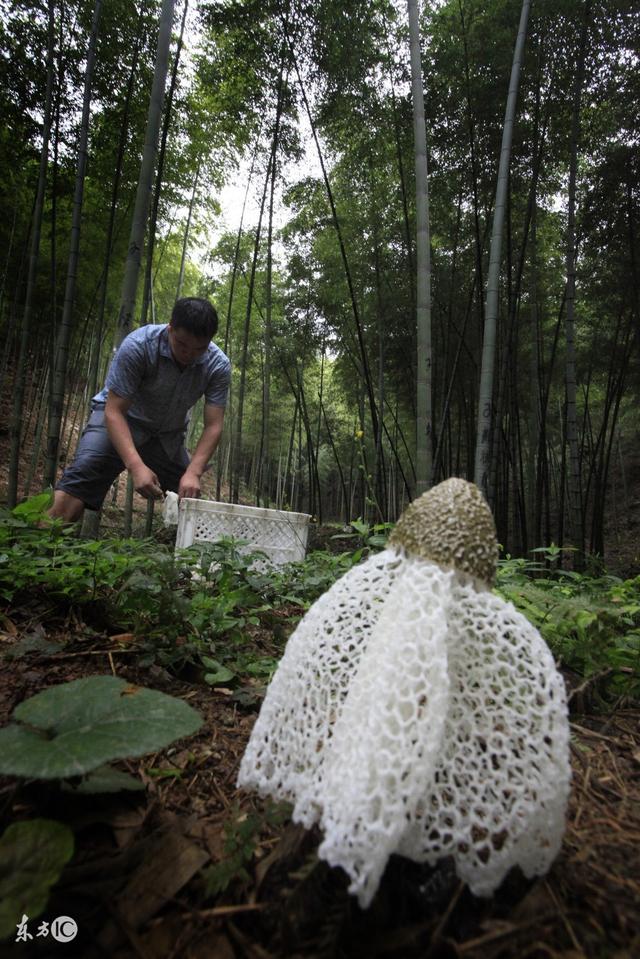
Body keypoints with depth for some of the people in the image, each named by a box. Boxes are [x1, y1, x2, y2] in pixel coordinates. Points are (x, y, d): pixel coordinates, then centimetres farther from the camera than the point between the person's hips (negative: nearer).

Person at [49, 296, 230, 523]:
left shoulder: (218, 366, -19)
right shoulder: (138, 345, -28)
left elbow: (213, 426, -19)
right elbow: (114, 411, -27)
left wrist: (193, 472, -35)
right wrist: (136, 467, -40)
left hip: (168, 434, 4)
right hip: (119, 420, -3)